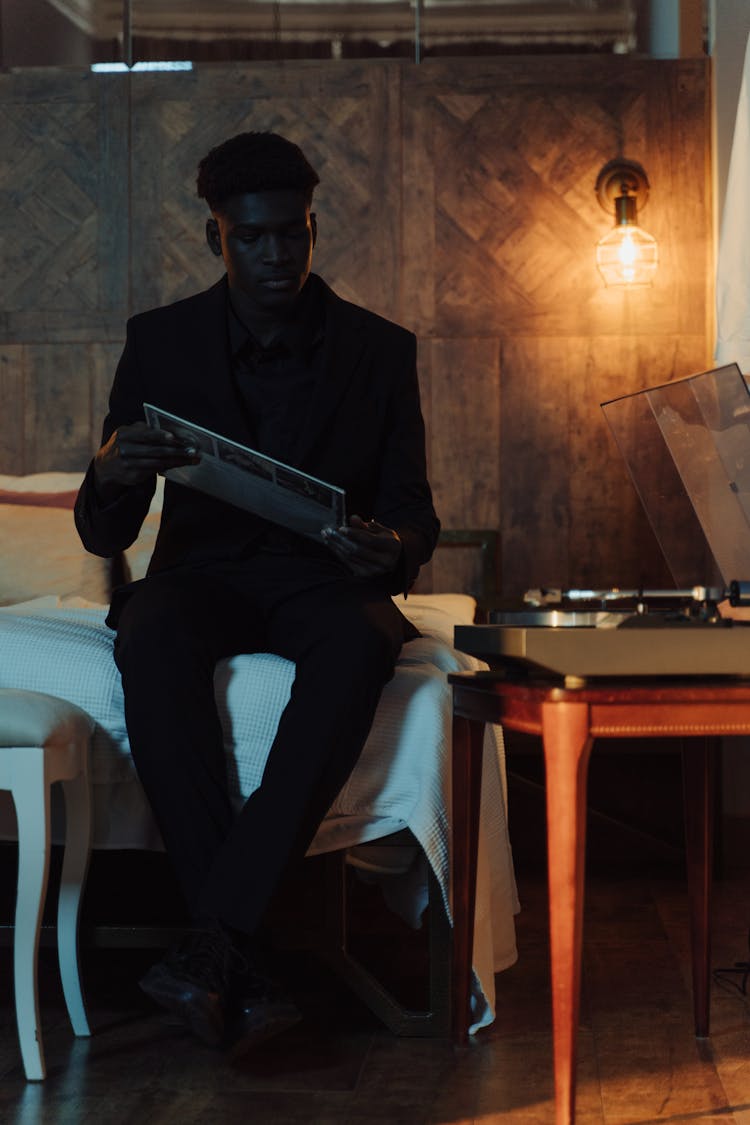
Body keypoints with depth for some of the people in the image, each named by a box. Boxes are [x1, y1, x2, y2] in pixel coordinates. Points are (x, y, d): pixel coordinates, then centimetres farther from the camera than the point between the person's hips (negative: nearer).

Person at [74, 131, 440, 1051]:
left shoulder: (381, 350, 6)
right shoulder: (160, 341, 5)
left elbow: (413, 515, 5)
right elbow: (105, 537, 4)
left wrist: (391, 551, -21)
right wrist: (109, 478, -22)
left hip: (323, 576, 0)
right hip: (202, 571, 0)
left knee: (359, 644, -37)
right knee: (153, 640, -36)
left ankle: (214, 939, -41)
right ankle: (239, 968, -37)